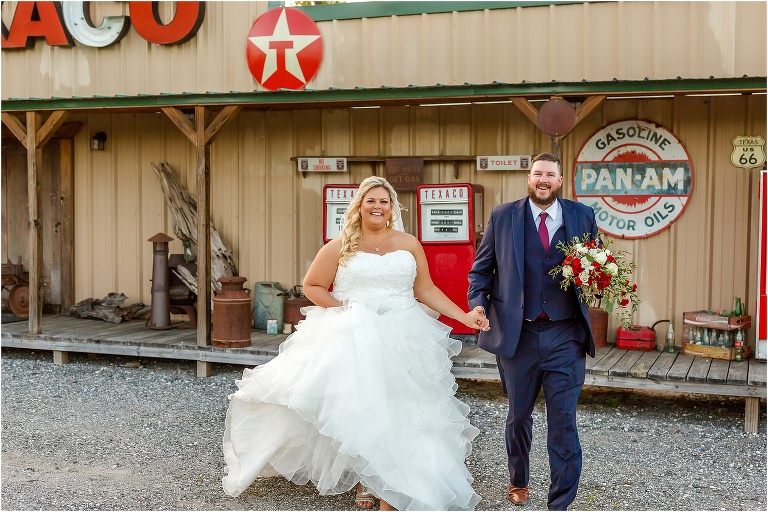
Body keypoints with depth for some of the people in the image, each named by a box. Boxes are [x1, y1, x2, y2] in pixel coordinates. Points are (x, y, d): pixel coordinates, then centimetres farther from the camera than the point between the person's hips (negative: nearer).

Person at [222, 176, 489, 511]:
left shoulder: (409, 245, 9)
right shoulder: (341, 247, 3)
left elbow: (426, 290, 11)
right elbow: (311, 286, 7)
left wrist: (464, 316, 3)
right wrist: (344, 310, -6)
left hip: (401, 342, 2)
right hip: (352, 340, -2)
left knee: (398, 413, 1)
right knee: (358, 410, -2)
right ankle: (365, 482, 15)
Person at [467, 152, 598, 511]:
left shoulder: (582, 217, 5)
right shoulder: (503, 216, 3)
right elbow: (481, 269, 7)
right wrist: (478, 303, -10)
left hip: (565, 336, 0)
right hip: (518, 334, 1)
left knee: (563, 421, -3)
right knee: (518, 414, 17)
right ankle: (518, 481, 41)